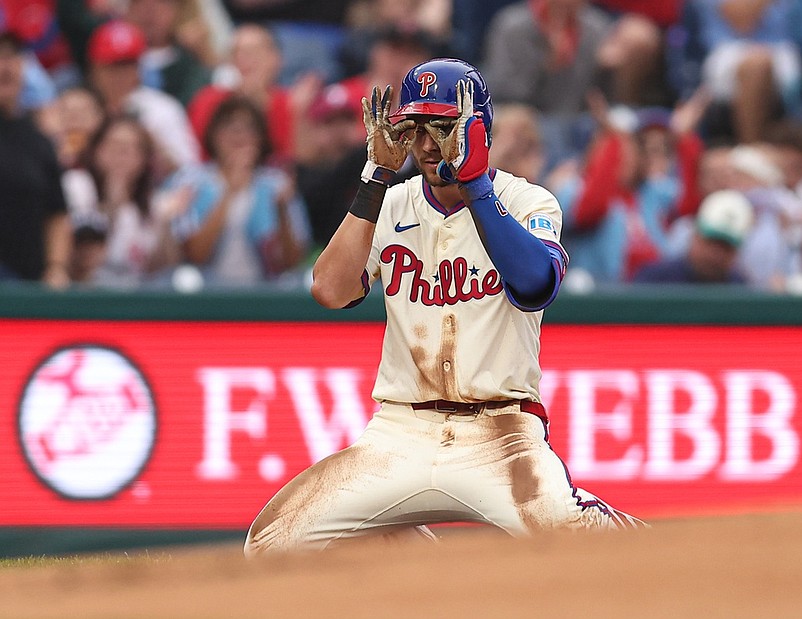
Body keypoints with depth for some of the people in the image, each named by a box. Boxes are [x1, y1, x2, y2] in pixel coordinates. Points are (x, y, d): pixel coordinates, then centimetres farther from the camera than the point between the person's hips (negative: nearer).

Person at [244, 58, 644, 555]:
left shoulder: (527, 202, -1)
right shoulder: (392, 206, 9)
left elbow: (533, 286, -24)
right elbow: (331, 289, -8)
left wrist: (474, 181, -22)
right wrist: (378, 175, -8)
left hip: (500, 437, -5)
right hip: (400, 435, 5)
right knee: (273, 546, -7)